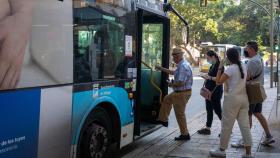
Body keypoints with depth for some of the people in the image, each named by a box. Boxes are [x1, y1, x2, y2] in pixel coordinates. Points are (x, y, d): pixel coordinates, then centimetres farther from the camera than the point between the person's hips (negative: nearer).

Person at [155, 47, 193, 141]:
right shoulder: (181, 65, 7)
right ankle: (163, 120, 36)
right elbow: (173, 72, 26)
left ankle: (185, 134, 13)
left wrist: (171, 84, -12)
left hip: (182, 93, -11)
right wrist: (161, 69, 30)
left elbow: (181, 83, -32)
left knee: (180, 114, 1)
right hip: (179, 92, 11)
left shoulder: (183, 66, -26)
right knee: (167, 99, 26)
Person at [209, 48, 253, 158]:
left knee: (226, 126, 3)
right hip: (244, 98, 7)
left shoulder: (230, 69, -14)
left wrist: (220, 68, -7)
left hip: (232, 99, -7)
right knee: (245, 125, 7)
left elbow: (218, 81, -13)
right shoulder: (244, 67, 8)